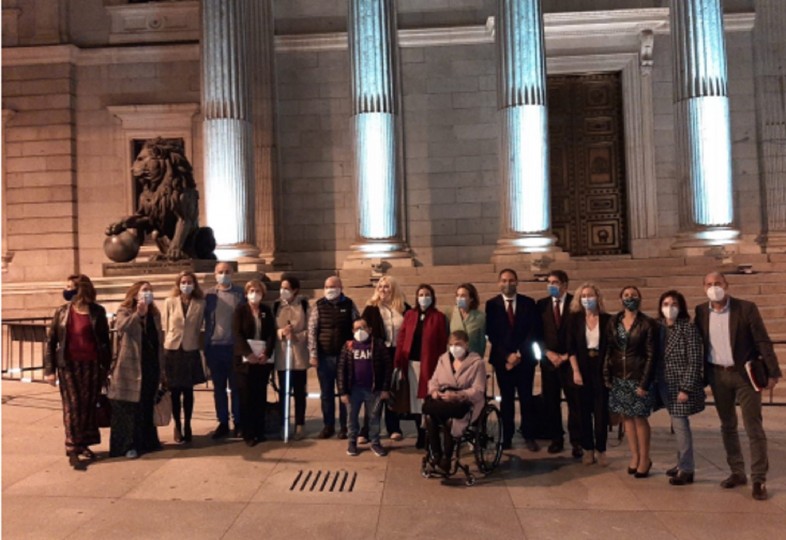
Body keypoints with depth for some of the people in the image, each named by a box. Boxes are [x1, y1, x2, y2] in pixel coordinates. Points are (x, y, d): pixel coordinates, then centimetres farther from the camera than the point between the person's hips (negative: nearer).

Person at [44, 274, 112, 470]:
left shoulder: (97, 312, -2)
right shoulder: (62, 312, 1)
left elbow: (105, 340, 2)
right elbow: (51, 341, 3)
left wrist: (106, 367, 0)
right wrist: (49, 369, -2)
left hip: (91, 365, 0)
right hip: (69, 366, 0)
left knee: (88, 406, 8)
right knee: (72, 407, 1)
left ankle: (83, 444, 23)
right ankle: (72, 451, 7)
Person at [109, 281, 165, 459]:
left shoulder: (154, 314, 12)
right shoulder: (125, 311, -3)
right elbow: (120, 327, -27)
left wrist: (162, 370, 13)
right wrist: (138, 313, -40)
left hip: (151, 367, 5)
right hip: (131, 368, -5)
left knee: (147, 407, 13)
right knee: (129, 407, 0)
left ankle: (147, 441, 24)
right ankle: (129, 445, 8)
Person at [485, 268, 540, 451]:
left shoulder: (528, 303, 4)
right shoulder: (492, 304, 2)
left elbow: (534, 332, -1)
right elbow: (491, 334, -2)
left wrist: (520, 354, -10)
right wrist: (506, 355, -11)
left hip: (525, 358, 0)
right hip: (502, 359, 0)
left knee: (526, 398, 3)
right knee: (506, 399, 5)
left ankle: (529, 436, 12)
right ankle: (507, 437, 12)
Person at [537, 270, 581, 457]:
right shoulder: (542, 304, 7)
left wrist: (567, 355, -8)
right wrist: (548, 353, -7)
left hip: (570, 359, -2)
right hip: (548, 359, 2)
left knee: (575, 401, 0)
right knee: (551, 401, 5)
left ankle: (576, 441, 9)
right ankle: (556, 439, 17)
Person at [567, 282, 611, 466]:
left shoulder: (607, 319, -3)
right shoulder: (575, 319, 0)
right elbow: (571, 348, -1)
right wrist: (576, 371, -8)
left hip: (602, 369, -1)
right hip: (583, 369, 1)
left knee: (601, 410, 2)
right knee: (584, 410, 7)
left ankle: (600, 450, 14)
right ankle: (588, 449, 18)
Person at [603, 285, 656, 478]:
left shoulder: (647, 323, -8)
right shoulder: (613, 322, 3)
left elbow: (650, 355, -10)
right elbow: (608, 350, 6)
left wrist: (644, 383, -14)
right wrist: (607, 376, 1)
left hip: (638, 377, -4)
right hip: (618, 377, 4)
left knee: (639, 417, 4)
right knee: (626, 416, 11)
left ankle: (644, 459, 19)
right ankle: (635, 456, 25)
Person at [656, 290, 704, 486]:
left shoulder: (688, 327, -11)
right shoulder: (659, 327, 5)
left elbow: (695, 360, -14)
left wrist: (686, 388, -17)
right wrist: (656, 382, 5)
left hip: (682, 384, -6)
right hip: (666, 384, 6)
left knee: (679, 424, -4)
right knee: (678, 424, 15)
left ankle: (686, 469, 7)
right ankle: (682, 463, 28)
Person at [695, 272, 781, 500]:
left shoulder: (746, 308, -8)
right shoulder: (701, 311, 2)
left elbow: (763, 341, -8)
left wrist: (772, 372, -12)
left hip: (745, 373, -3)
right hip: (718, 375, 4)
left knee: (753, 427, 0)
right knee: (727, 426, 12)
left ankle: (759, 479, 8)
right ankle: (737, 472, 24)